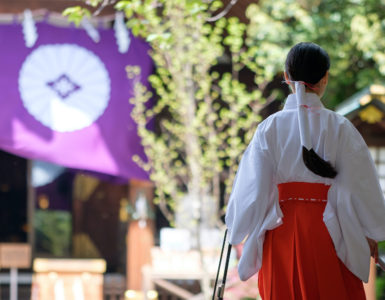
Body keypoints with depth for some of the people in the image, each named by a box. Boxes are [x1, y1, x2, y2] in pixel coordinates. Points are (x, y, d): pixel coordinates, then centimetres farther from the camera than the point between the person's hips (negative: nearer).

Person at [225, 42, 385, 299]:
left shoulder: (270, 127, -4)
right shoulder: (339, 127, -7)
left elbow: (253, 188, -2)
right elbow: (360, 184, -3)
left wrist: (237, 230, 12)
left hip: (281, 230, 2)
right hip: (328, 230, -1)